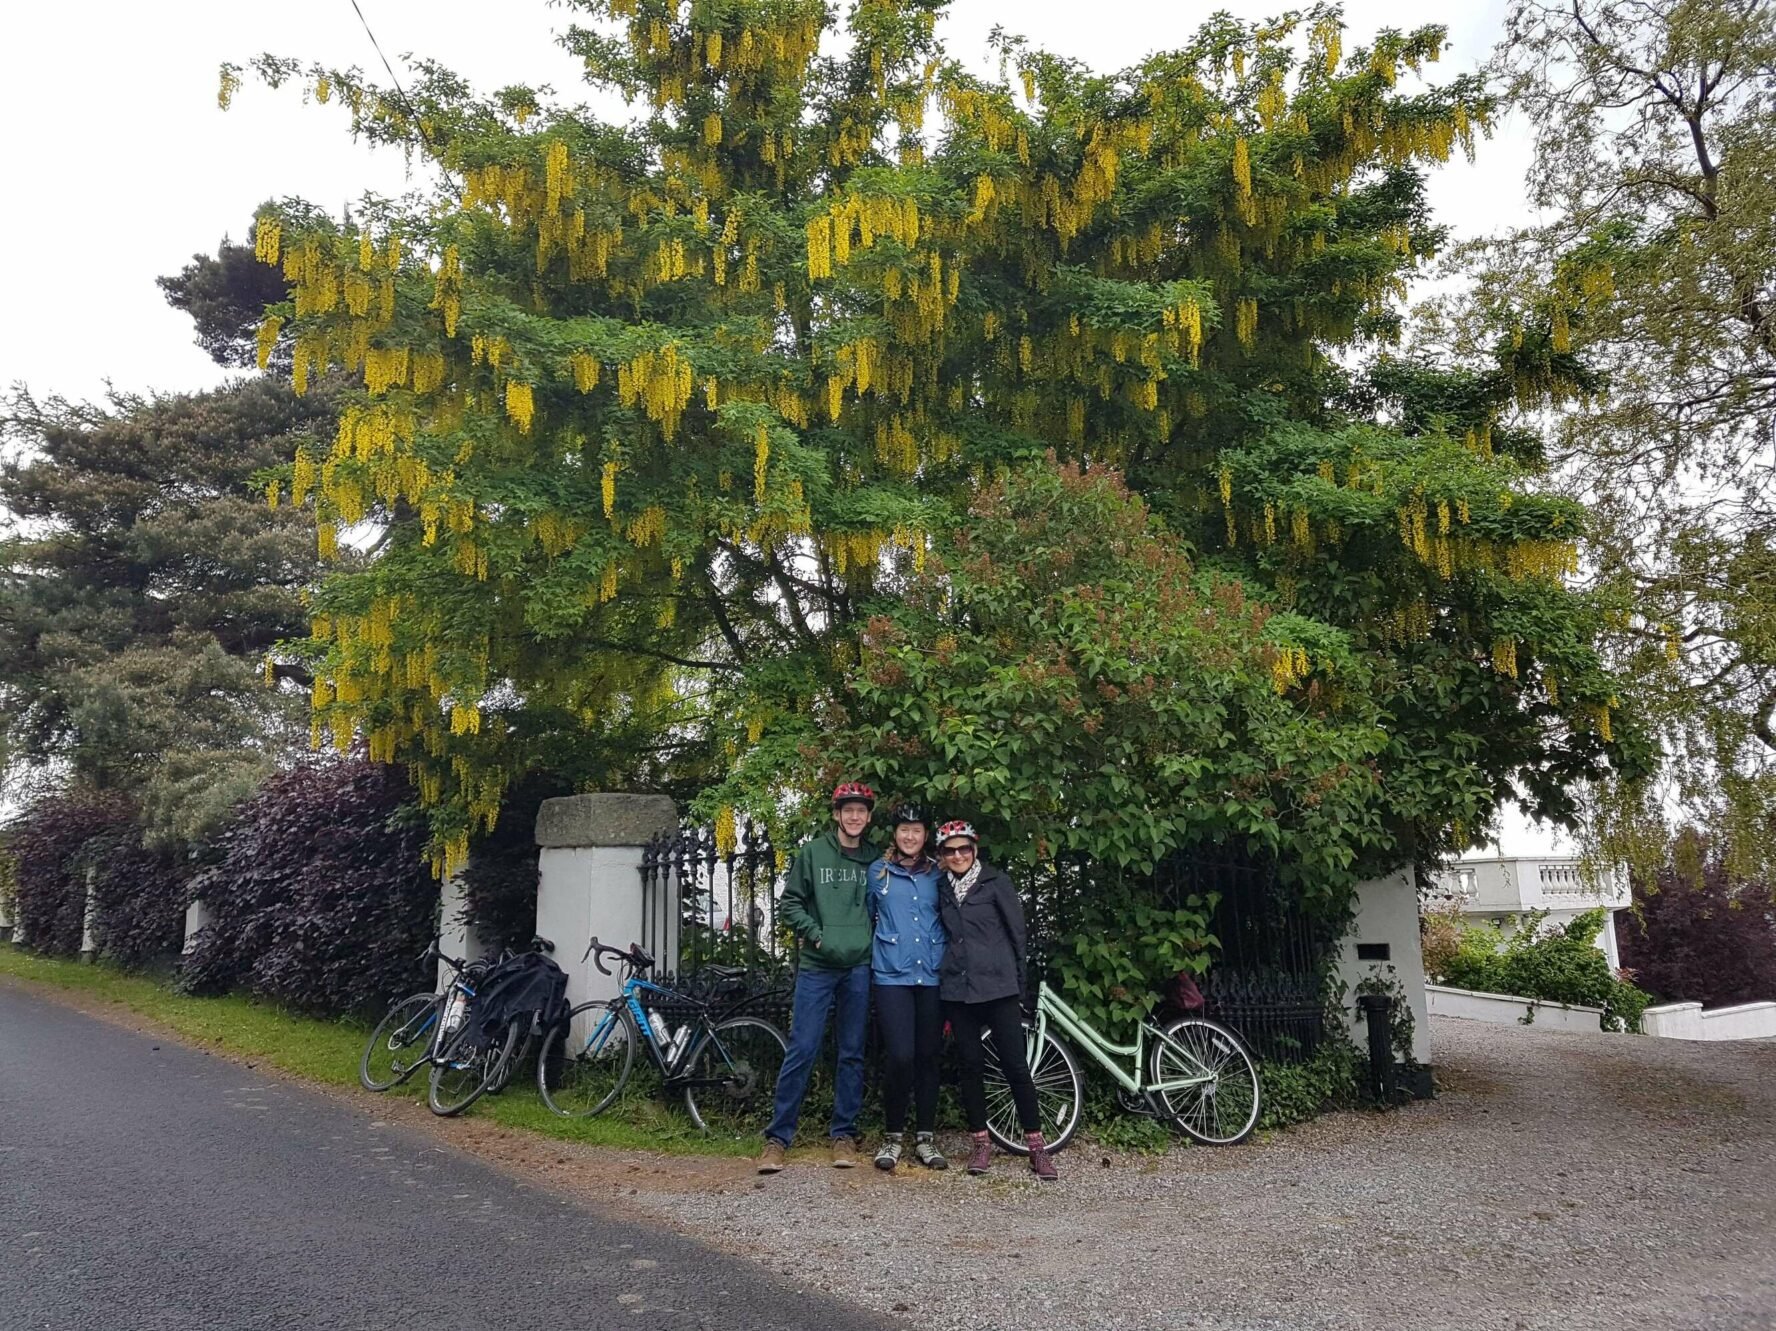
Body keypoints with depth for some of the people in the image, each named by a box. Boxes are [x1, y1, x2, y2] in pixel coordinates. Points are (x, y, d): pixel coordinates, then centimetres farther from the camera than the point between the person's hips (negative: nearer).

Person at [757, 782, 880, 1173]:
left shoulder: (875, 859, 7)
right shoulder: (813, 852, 2)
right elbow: (789, 903, 2)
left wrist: (870, 939, -1)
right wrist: (816, 934, -9)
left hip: (859, 968, 2)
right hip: (817, 966, -2)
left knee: (852, 1054, 8)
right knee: (801, 1051, -3)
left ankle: (844, 1135, 19)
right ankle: (777, 1138, 5)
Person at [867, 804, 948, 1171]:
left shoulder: (937, 874, 9)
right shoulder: (877, 872, 5)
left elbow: (947, 921, 16)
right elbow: (866, 916, 14)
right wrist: (881, 947, 9)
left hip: (931, 976, 2)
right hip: (892, 976, -2)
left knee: (927, 1057, 6)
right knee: (899, 1056, -13)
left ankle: (925, 1138, 18)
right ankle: (893, 1136, 5)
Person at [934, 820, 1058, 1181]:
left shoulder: (996, 882, -1)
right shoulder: (942, 888, 10)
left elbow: (1017, 933, 0)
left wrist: (1019, 986, 1)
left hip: (997, 986, -4)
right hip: (957, 989, 4)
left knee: (1015, 1065, -4)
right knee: (971, 1065, 6)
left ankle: (1037, 1146, 5)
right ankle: (981, 1143, 16)